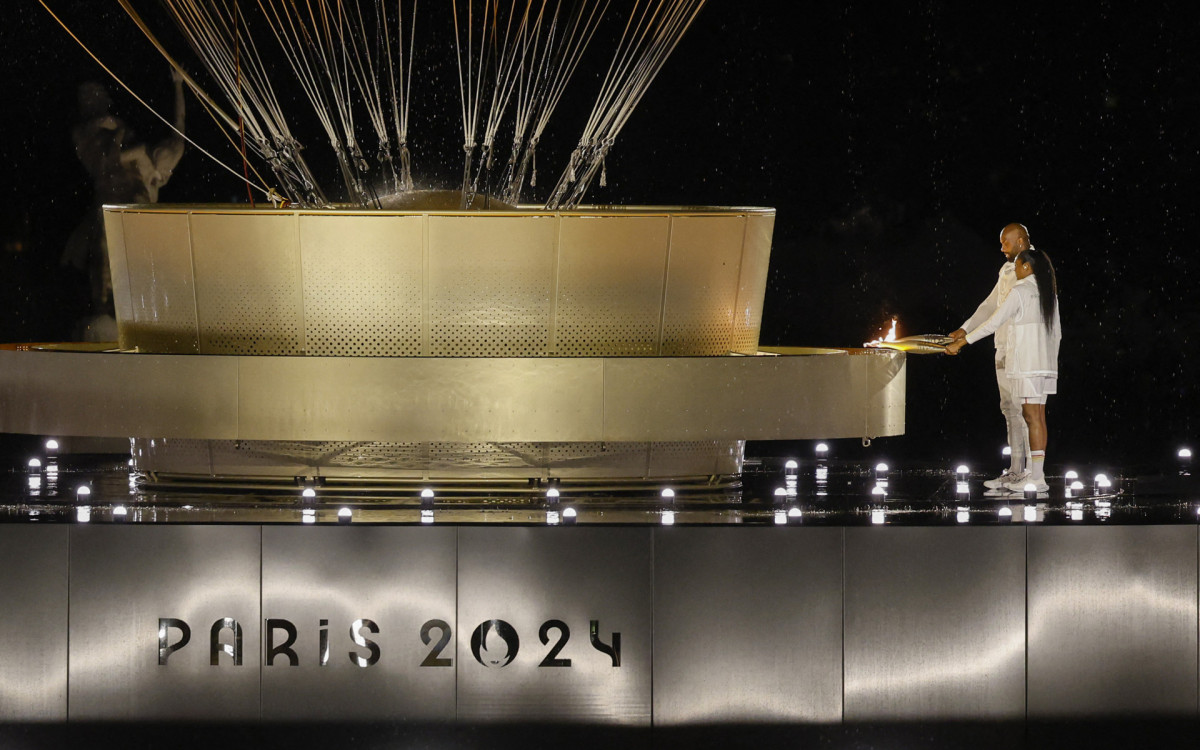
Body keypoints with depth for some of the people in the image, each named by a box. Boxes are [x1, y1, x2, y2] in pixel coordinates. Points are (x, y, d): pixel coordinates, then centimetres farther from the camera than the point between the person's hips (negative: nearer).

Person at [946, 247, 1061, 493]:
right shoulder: (1048, 293, 14)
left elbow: (993, 323, -14)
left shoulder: (1020, 292, -11)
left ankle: (1037, 477, -13)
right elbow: (1056, 332, 19)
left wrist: (961, 343, -10)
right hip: (1044, 362, 9)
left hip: (1026, 363, -9)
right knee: (1037, 417, 9)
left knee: (1032, 417, -10)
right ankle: (1035, 473, 9)